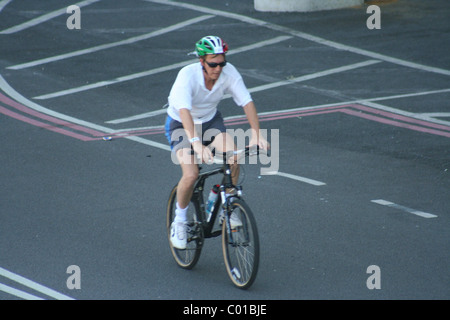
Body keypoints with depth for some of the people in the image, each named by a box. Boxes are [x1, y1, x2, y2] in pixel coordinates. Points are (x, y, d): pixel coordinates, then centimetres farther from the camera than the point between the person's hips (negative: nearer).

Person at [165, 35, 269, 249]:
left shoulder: (229, 72, -21)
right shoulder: (188, 75, -32)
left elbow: (247, 102, -22)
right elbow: (184, 111, -45)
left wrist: (256, 134, -36)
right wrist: (196, 143, -58)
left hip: (210, 121, 4)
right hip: (181, 125, -4)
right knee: (190, 175, -24)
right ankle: (179, 222, 2)